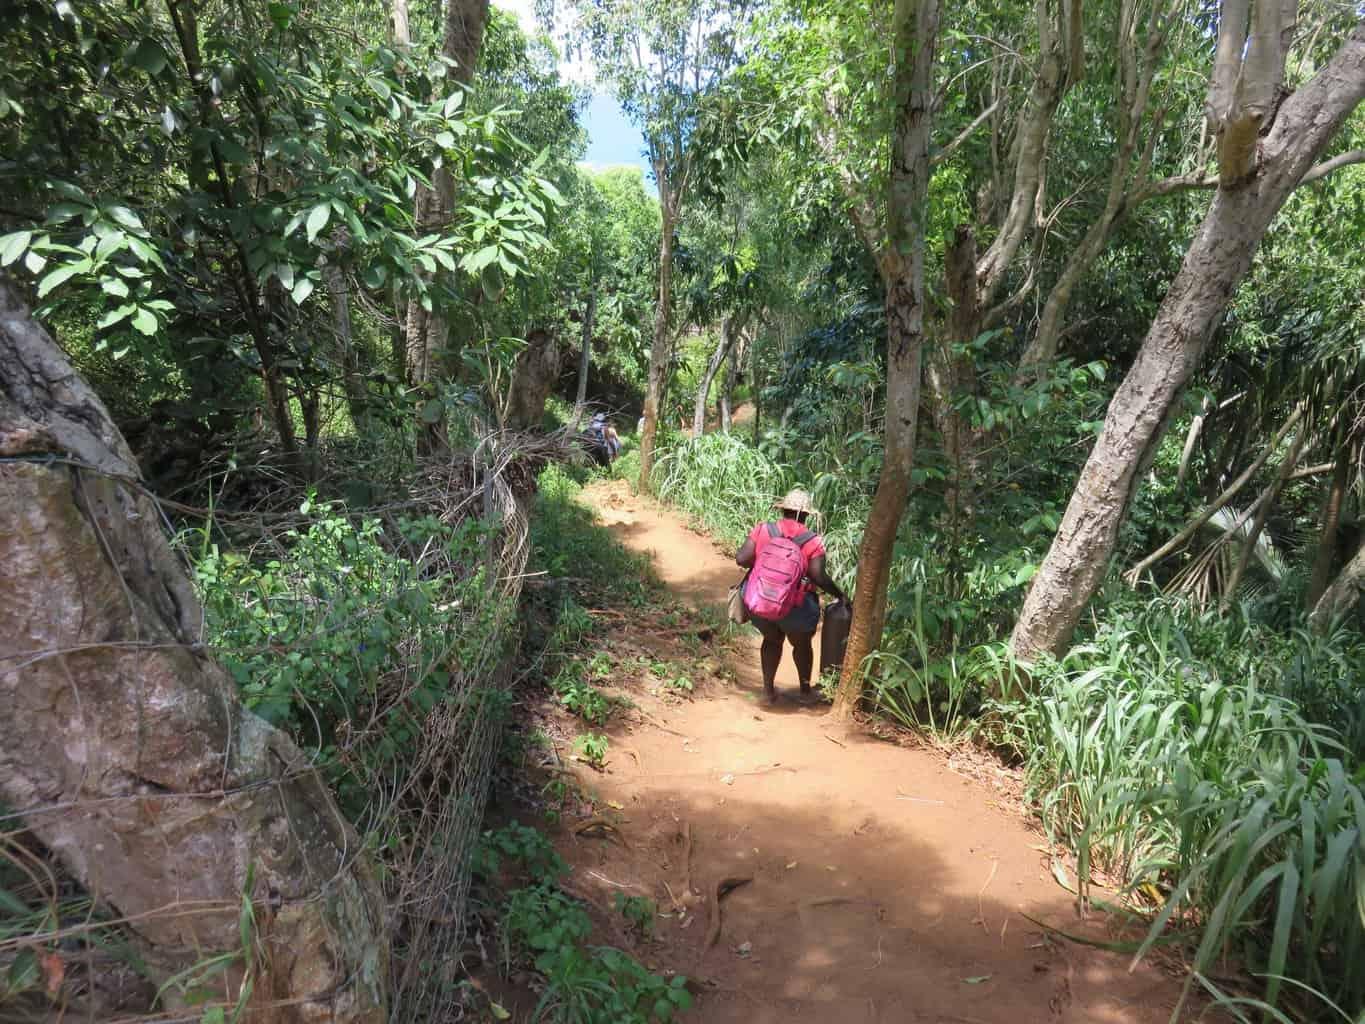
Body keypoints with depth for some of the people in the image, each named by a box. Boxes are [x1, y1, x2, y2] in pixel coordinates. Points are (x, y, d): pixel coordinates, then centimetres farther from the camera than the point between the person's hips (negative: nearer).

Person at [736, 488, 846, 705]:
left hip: (758, 601, 2)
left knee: (772, 640, 28)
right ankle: (805, 688, 41)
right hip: (795, 607, -2)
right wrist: (839, 593, 0)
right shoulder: (813, 541, -11)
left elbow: (741, 559, -11)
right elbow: (819, 577, -15)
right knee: (802, 644, 26)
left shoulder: (762, 530, -7)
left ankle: (768, 689, 29)